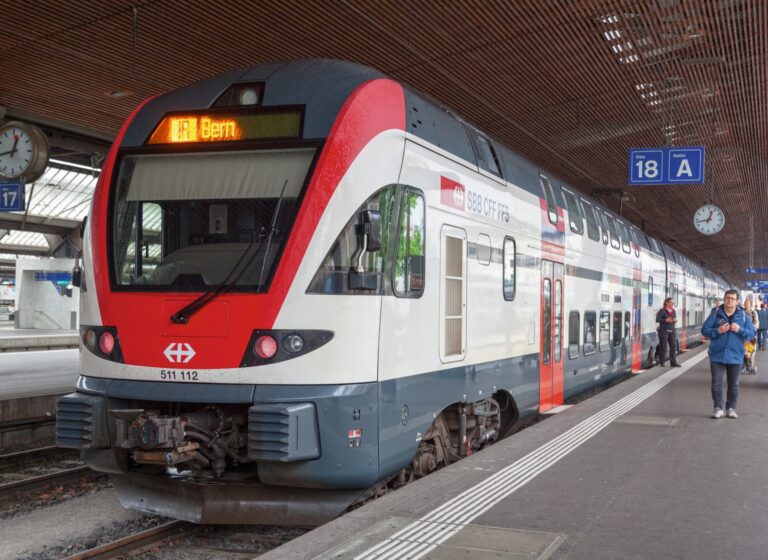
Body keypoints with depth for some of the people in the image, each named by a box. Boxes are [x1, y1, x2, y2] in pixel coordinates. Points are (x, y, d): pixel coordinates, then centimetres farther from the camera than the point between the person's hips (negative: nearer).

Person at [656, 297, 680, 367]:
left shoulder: (673, 310, 12)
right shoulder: (662, 311, -7)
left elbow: (675, 318, 21)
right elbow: (657, 319, -10)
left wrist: (675, 320, -3)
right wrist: (666, 320, -20)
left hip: (672, 330, 6)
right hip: (664, 330, -6)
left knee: (673, 346, -1)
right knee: (663, 347, -1)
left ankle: (673, 362, 2)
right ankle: (661, 362, 9)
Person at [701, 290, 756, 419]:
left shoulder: (743, 316, 3)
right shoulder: (716, 315, 0)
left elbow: (752, 333, 0)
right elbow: (704, 330, -1)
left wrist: (740, 330, -18)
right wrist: (717, 331, -17)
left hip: (735, 356, 1)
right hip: (717, 356, -1)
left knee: (733, 384, 9)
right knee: (716, 383, -1)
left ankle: (731, 408, 20)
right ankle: (718, 408, 10)